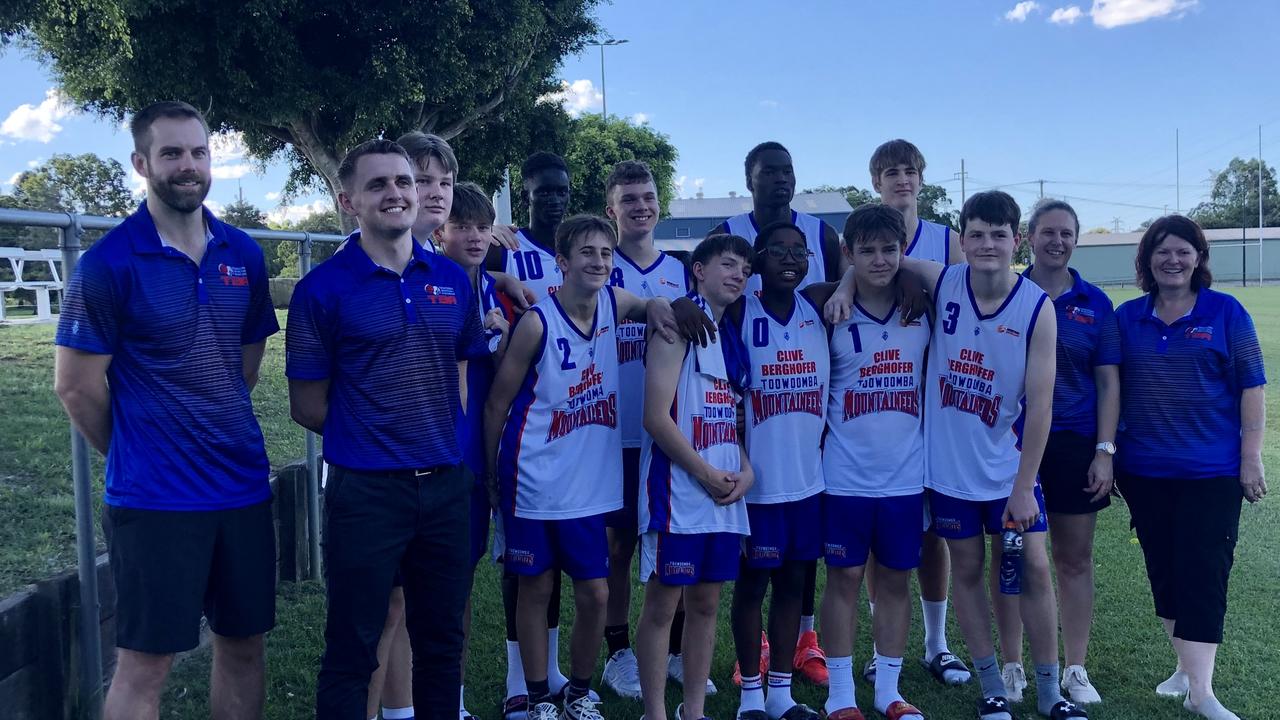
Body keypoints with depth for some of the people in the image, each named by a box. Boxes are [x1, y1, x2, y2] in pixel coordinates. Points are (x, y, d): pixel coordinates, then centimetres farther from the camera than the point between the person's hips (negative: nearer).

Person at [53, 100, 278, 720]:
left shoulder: (243, 255, 5)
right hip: (155, 499, -5)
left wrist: (222, 435, 14)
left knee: (243, 645, 14)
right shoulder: (109, 263, -10)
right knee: (145, 663, 4)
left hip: (243, 484, 5)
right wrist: (135, 456, 4)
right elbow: (76, 386, -7)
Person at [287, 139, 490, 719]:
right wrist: (369, 436, -2)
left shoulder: (452, 280, 7)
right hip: (364, 491, -4)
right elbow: (307, 406, -4)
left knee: (442, 640, 16)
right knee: (352, 650, 7)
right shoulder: (323, 288, -7)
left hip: (447, 486, 4)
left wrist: (450, 435, 1)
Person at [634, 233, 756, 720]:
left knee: (706, 602, 13)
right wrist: (707, 475, -13)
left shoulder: (732, 337, 14)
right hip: (678, 493, -7)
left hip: (726, 496, 8)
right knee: (661, 604, 1)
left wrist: (745, 471, 1)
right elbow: (656, 417, -17)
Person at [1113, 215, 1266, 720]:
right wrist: (1108, 451, 5)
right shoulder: (1127, 317, 5)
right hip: (1144, 471, 3)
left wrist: (1251, 458, -7)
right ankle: (1187, 667, 27)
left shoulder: (1226, 312, -2)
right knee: (1164, 573, 11)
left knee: (1202, 575, -4)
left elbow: (1251, 388, -2)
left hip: (1211, 471, -3)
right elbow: (1112, 388, 9)